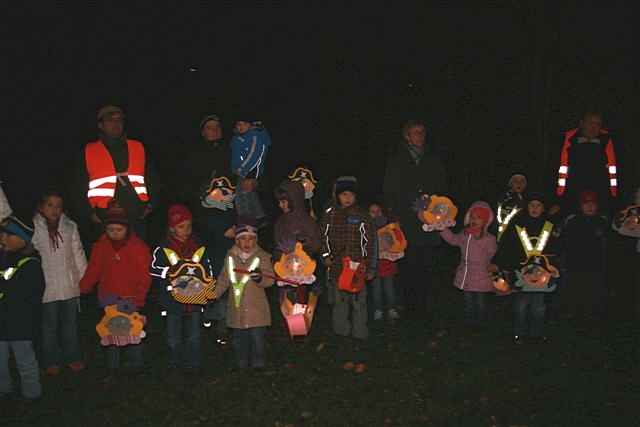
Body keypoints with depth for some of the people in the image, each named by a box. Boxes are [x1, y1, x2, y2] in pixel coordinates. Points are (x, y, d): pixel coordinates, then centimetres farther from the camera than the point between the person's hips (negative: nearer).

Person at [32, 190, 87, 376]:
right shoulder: (33, 228, -8)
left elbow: (78, 253, 5)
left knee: (70, 323, 15)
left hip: (70, 286, 2)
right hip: (46, 287, -2)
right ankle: (51, 361, 26)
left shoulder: (70, 226, -2)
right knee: (49, 326, 10)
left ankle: (72, 357, 31)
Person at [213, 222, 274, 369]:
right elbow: (224, 279, 14)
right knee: (239, 339, 14)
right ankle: (241, 365, 27)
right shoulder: (231, 256, 4)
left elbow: (270, 279, -12)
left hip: (256, 308, -3)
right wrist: (214, 294, 8)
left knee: (257, 338, 0)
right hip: (236, 308, 4)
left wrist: (260, 278, -32)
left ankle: (258, 364, 15)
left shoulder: (262, 256, -6)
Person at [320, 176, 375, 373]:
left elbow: (370, 243, 2)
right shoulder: (330, 215, 7)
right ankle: (348, 355, 14)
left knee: (359, 308, -3)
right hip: (337, 269, 3)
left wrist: (371, 268, -1)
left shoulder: (362, 216, 1)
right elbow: (324, 238, 17)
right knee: (340, 310, 4)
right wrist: (326, 256, 4)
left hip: (357, 269, -2)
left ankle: (359, 357, 4)